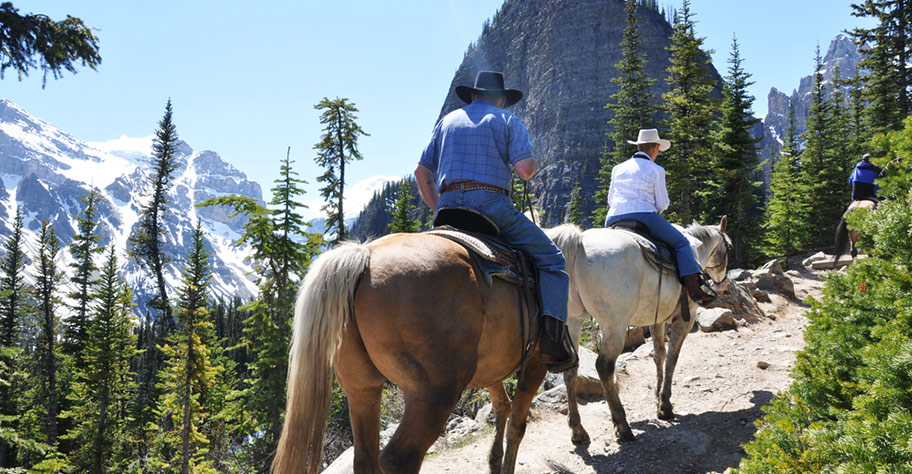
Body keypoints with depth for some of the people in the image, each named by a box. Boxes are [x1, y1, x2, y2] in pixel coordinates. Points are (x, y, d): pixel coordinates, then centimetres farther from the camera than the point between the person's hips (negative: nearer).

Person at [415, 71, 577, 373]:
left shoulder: (447, 121, 22)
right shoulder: (508, 121, 9)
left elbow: (422, 172, 18)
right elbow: (525, 169, -6)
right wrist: (534, 165, 16)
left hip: (449, 209, 5)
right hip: (491, 205, -5)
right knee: (551, 259, 3)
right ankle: (553, 341, -13)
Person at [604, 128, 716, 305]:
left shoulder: (618, 169, 16)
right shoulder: (656, 170, 2)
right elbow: (662, 204, 1)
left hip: (613, 220, 5)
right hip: (644, 218, -5)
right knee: (681, 243, 8)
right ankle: (694, 290, -4)